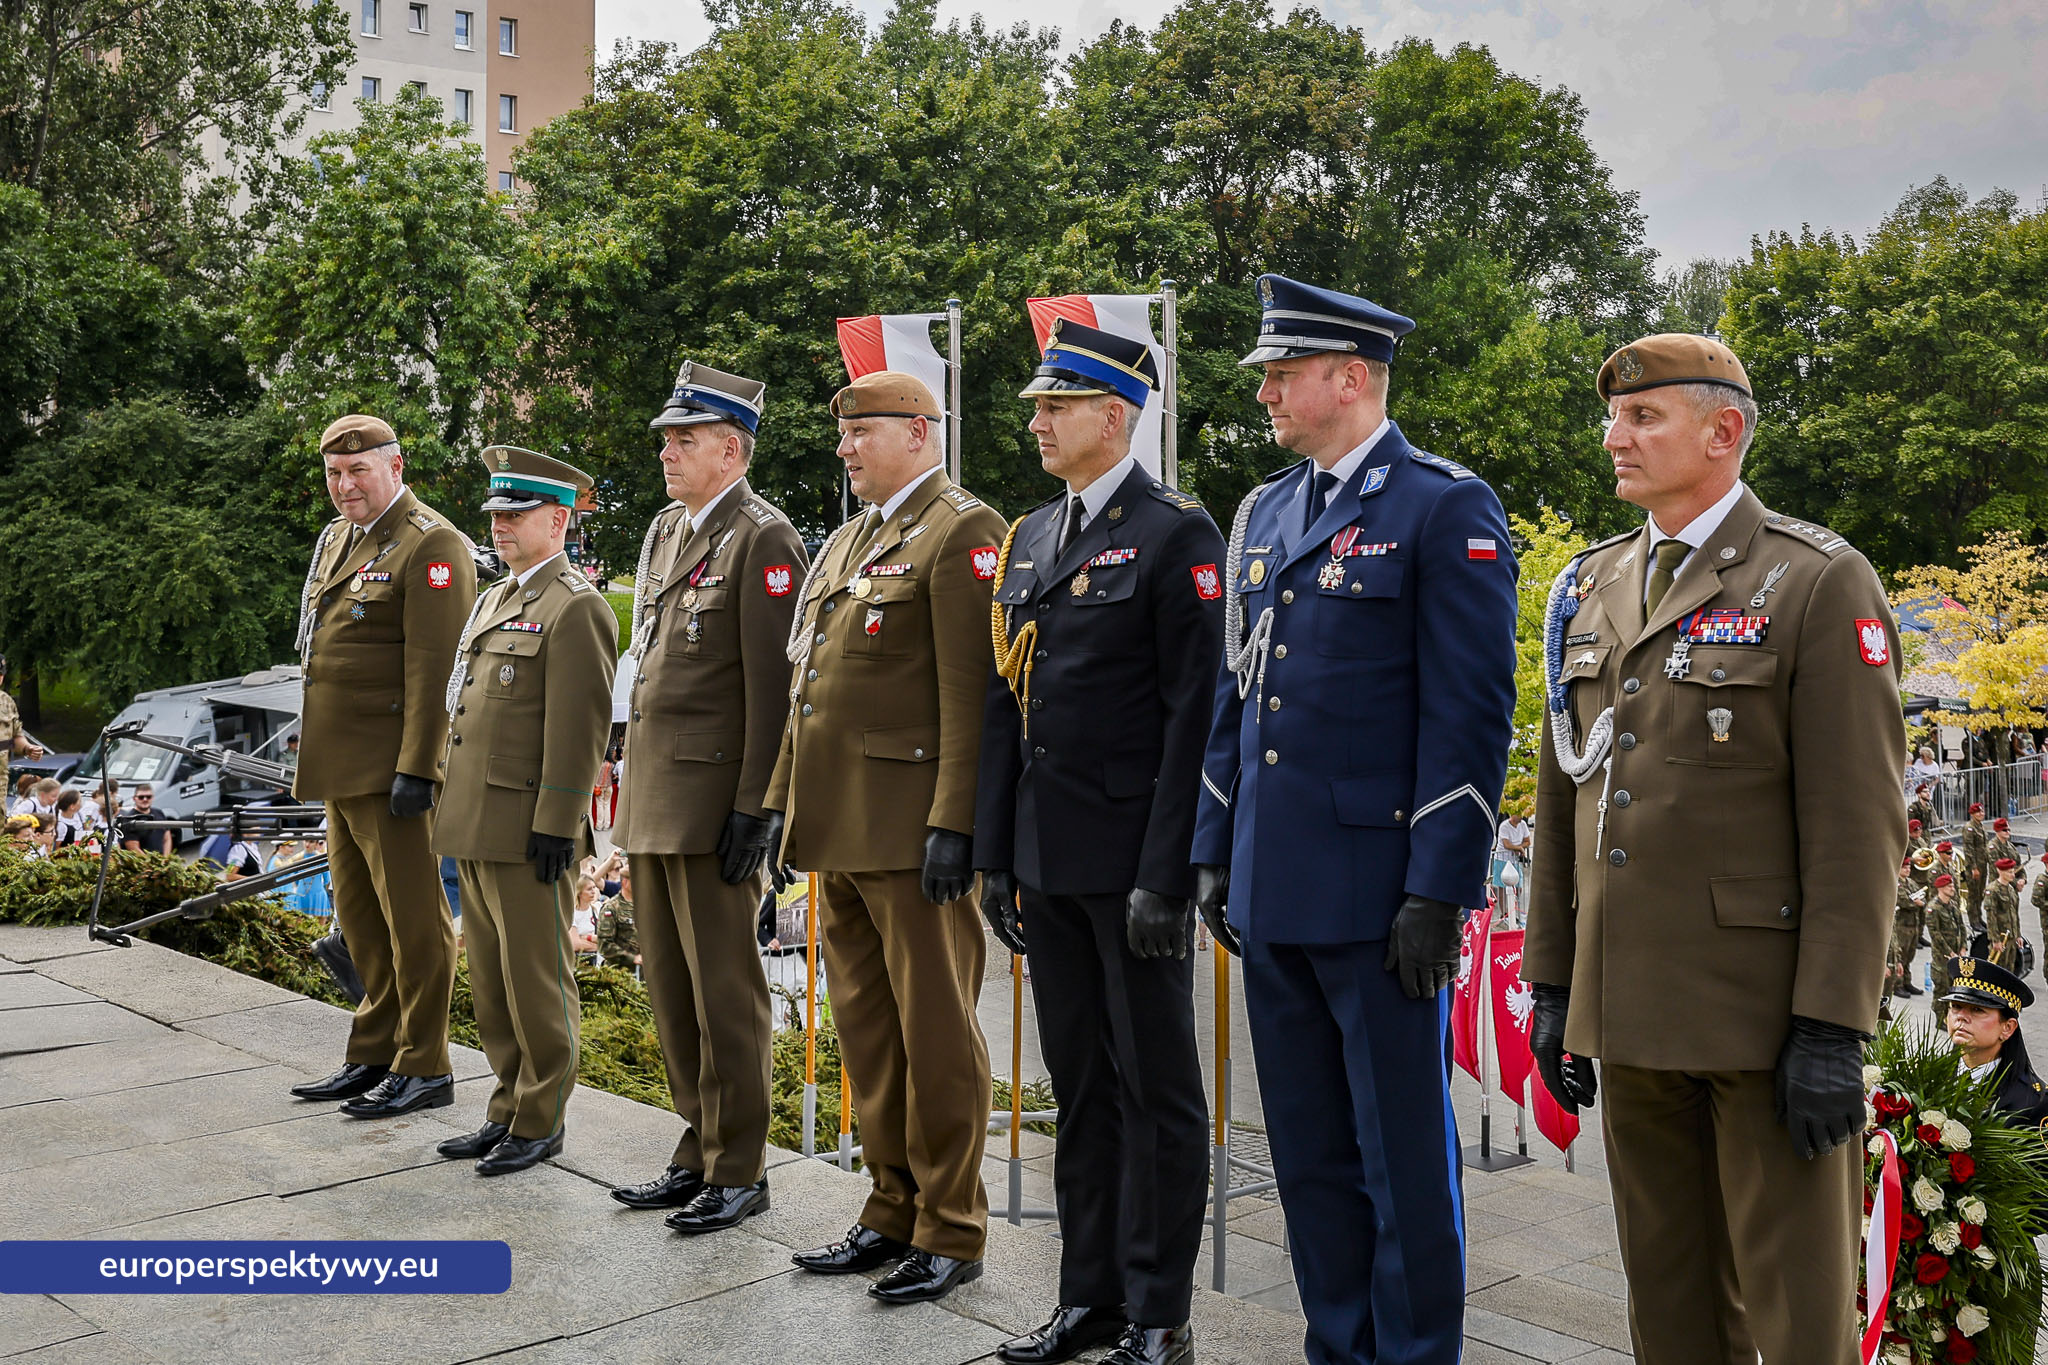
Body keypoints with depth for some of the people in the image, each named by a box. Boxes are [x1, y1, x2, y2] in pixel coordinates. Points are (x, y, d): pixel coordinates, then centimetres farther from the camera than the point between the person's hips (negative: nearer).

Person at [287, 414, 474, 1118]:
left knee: (413, 919, 0)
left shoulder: (431, 546, -13)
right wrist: (312, 743, 20)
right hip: (341, 766, 10)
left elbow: (434, 666, -19)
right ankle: (374, 1053, 28)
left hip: (392, 769, -9)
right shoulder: (337, 537, 16)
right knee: (359, 918, 16)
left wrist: (415, 769, -22)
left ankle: (424, 1067, 10)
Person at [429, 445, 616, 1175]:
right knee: (491, 978, 15)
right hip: (477, 828, 9)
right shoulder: (496, 598, 18)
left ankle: (541, 1122, 13)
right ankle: (508, 1109, 27)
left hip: (526, 831, -9)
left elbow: (579, 727, -17)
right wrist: (454, 804, 19)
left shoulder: (576, 607, -12)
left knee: (536, 980, 2)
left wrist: (555, 825, -20)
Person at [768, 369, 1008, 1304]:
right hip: (840, 832, 9)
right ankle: (893, 1210, 28)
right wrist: (784, 803, 18)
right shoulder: (845, 542, 20)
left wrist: (954, 823, -21)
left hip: (913, 832, -9)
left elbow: (970, 692, -16)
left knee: (935, 1032, 1)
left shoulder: (963, 532, -8)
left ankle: (951, 1230, 13)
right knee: (866, 1028, 15)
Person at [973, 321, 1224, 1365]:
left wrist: (1166, 874, -18)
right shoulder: (1028, 537, 14)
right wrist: (992, 855, 11)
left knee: (1155, 1087, 4)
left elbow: (1195, 712, -14)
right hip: (1046, 861, 7)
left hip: (1133, 859, -7)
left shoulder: (1176, 533, -9)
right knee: (1079, 1083, 15)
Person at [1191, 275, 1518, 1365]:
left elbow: (1472, 714, -12)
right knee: (1309, 1151, 16)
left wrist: (1439, 893, -15)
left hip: (1377, 896, -7)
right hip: (1272, 893, 7)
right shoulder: (1263, 512, 14)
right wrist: (1213, 853, 14)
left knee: (1404, 1154, 5)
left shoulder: (1447, 508, -7)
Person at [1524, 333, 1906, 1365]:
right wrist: (1553, 983, 12)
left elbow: (1858, 825, -11)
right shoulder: (1590, 590, 12)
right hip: (1629, 1007, 6)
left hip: (1767, 1009, -5)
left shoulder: (1822, 583, -6)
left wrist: (1832, 1026, -16)